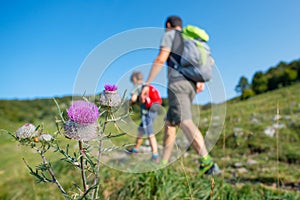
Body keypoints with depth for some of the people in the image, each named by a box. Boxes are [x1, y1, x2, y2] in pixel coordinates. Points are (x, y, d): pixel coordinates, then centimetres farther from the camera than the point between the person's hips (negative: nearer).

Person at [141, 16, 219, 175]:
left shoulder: (170, 35, 7)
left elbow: (161, 59, -8)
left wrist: (147, 83, -9)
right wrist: (201, 81, 14)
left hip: (177, 83, -8)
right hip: (191, 85, 8)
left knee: (185, 122, -20)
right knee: (170, 123, 11)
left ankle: (206, 161, -33)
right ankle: (163, 162, 14)